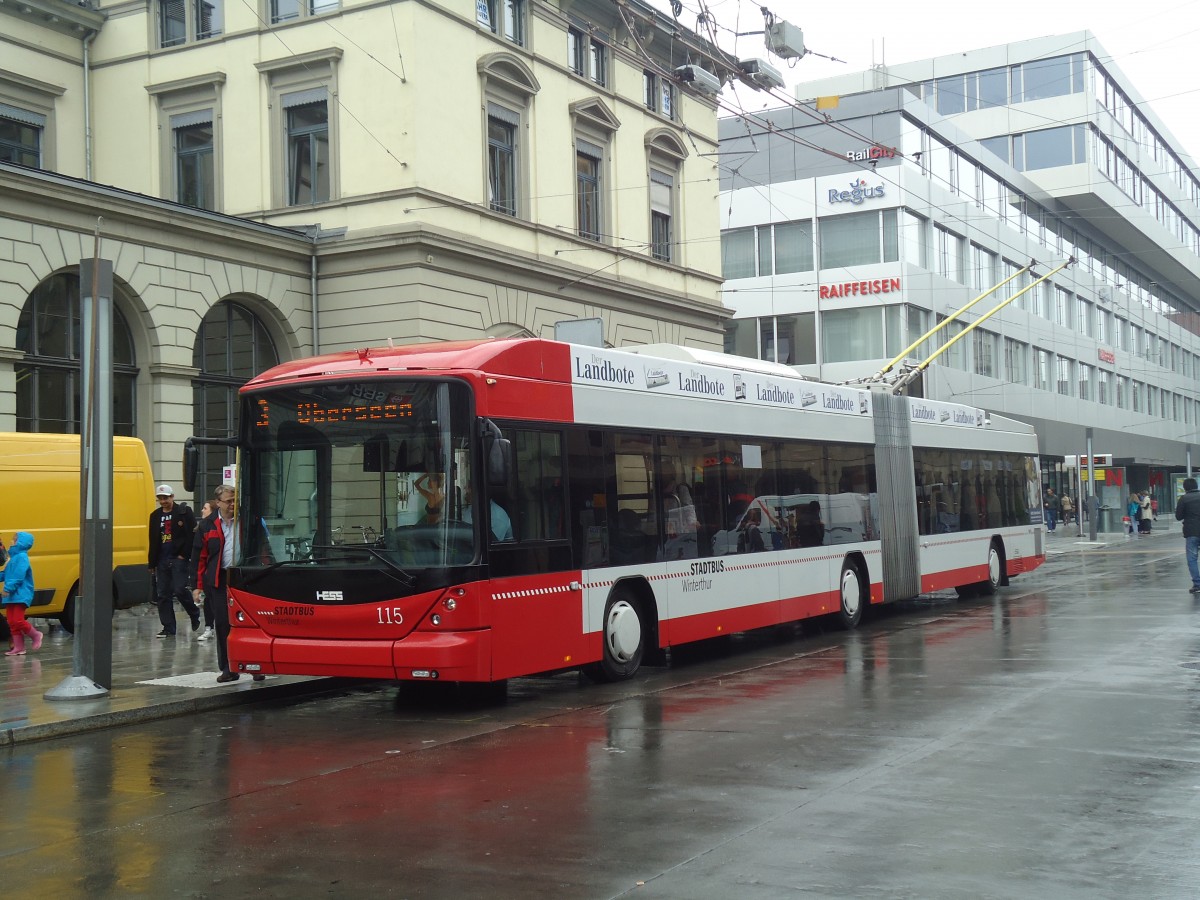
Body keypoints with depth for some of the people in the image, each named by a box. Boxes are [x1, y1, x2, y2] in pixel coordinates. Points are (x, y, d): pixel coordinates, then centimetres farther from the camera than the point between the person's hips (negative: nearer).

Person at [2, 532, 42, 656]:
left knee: (18, 620, -11)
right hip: (12, 596, 9)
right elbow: (6, 573, 18)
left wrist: (8, 588, -24)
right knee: (12, 622, 7)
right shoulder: (14, 556, 16)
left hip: (21, 595, -9)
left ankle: (35, 635, 11)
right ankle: (18, 648, 10)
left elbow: (18, 575, -21)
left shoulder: (21, 557, -12)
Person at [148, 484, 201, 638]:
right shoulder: (155, 516, 15)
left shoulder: (184, 512, -1)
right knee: (163, 594, 3)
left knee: (179, 590, -14)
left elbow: (192, 535, -6)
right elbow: (153, 541, 17)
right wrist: (152, 563, 13)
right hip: (162, 560, 6)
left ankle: (195, 616, 10)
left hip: (178, 558, -6)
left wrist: (184, 554, -11)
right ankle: (168, 629, 8)